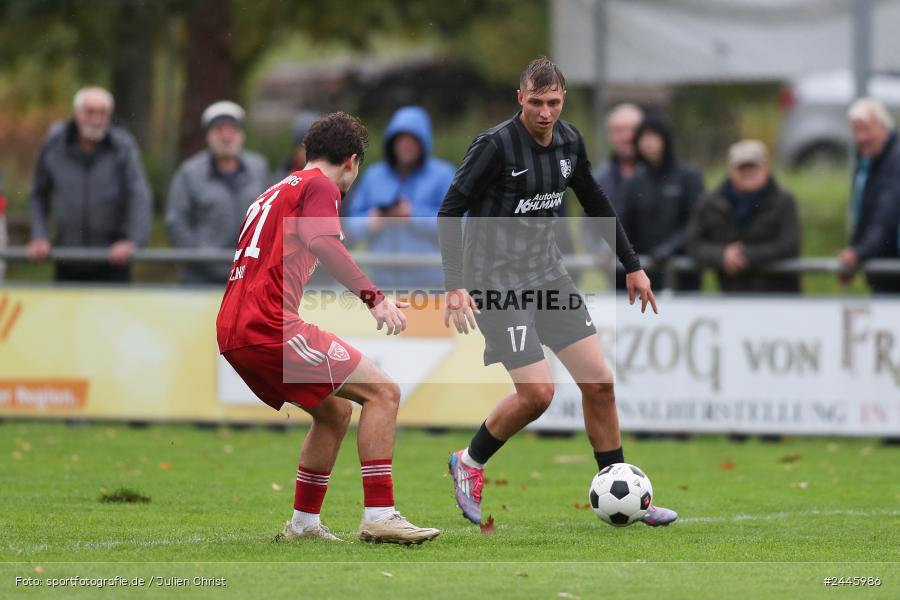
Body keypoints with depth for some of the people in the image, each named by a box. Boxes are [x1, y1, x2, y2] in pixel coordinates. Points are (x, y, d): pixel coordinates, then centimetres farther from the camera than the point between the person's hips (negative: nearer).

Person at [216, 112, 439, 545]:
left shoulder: (276, 192, 27)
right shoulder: (320, 185, 0)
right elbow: (323, 243, -20)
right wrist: (373, 297, -28)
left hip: (233, 331, 9)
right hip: (270, 326, -9)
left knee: (335, 411, 23)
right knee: (383, 392, -9)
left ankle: (303, 523, 21)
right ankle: (379, 516, -17)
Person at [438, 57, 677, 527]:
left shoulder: (568, 141, 3)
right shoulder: (496, 145, -17)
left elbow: (595, 203, 18)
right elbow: (450, 212, -15)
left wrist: (632, 265, 18)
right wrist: (455, 286, -22)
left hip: (546, 271, 7)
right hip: (497, 277, -7)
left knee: (599, 382, 1)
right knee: (537, 392, -15)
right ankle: (469, 463, 10)